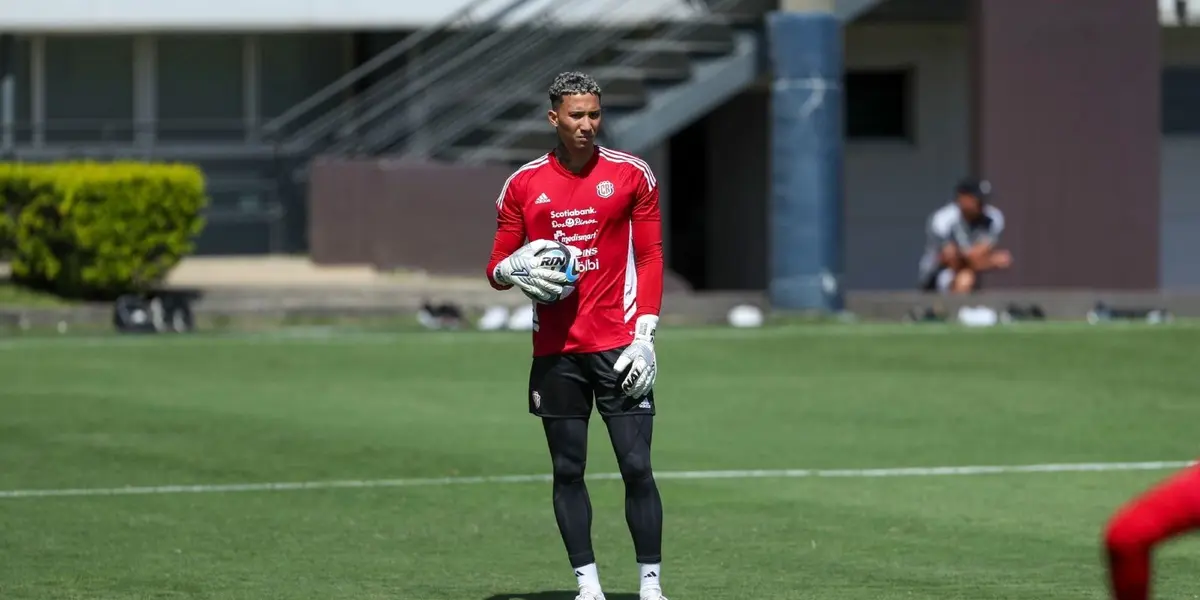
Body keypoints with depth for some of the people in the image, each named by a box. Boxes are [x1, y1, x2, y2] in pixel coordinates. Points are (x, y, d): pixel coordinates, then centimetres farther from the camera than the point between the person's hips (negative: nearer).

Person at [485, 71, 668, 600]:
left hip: (618, 347, -2)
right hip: (555, 351, 2)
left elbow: (650, 257, 3)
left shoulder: (632, 174, 3)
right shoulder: (523, 185, 6)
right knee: (567, 470, 4)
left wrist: (645, 336, -7)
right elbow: (497, 269, 11)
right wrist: (515, 269, -14)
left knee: (637, 467, -7)